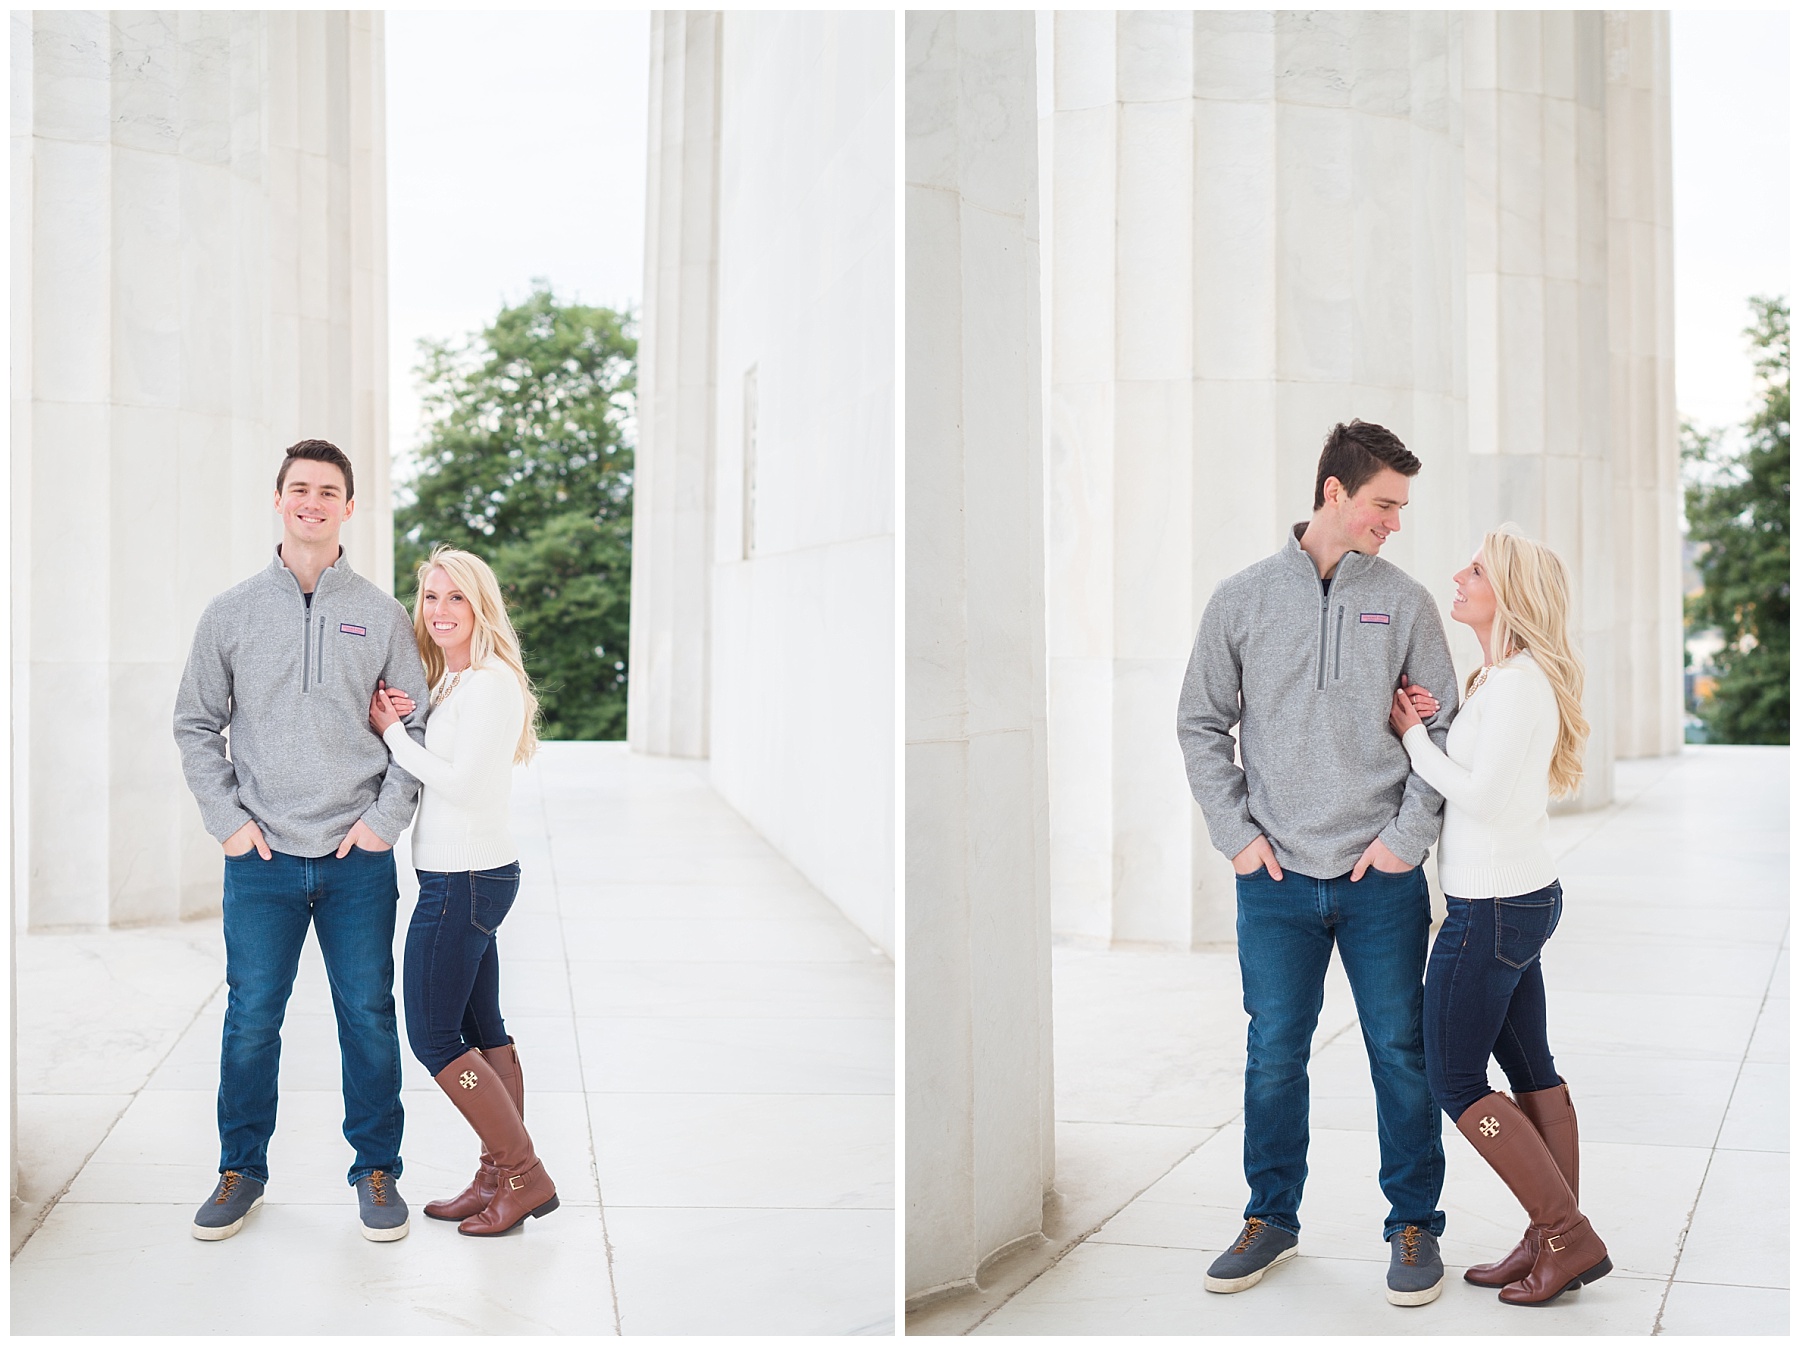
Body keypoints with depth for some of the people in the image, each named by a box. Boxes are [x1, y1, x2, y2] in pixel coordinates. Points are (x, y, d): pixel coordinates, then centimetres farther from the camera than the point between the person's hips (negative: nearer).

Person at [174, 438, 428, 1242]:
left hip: (358, 857, 0)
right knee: (251, 1019, 5)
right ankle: (242, 1170, 22)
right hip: (262, 855, 0)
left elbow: (422, 725, 6)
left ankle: (376, 1171, 19)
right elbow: (196, 725, 9)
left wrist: (387, 817, -3)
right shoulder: (231, 613, 5)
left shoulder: (380, 616, 4)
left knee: (368, 1016, 6)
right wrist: (226, 818, -1)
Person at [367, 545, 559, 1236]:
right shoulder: (448, 682, 14)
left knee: (433, 1036, -4)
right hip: (465, 876, 10)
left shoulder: (491, 681, -15)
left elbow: (463, 784, -21)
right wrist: (397, 722, -7)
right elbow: (433, 771, 10)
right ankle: (499, 1178, 18)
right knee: (481, 1031, 12)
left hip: (465, 879, -10)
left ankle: (524, 1174, 1)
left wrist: (392, 733, -11)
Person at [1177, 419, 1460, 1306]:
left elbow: (1443, 727, 5)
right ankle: (1272, 1217, 24)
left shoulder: (1404, 602, 3)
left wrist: (1409, 835, -4)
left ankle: (1414, 1224, 20)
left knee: (1400, 1050, 6)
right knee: (1275, 1051, 8)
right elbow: (1201, 725, 7)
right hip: (1276, 876, 0)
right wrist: (1235, 832, -2)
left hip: (1382, 876, 0)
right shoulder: (1242, 600, 2)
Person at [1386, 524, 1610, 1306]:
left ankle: (1569, 1236, 3)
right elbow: (1472, 771, 12)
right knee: (1530, 1071, 13)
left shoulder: (1518, 682, -19)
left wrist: (1412, 735, -11)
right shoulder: (1503, 677, 11)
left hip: (1492, 909, -10)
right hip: (1525, 895, 10)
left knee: (1456, 1084, -1)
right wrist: (1427, 721, -5)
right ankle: (1551, 1243, 20)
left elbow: (1480, 794, -21)